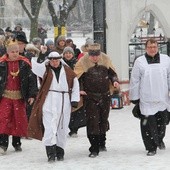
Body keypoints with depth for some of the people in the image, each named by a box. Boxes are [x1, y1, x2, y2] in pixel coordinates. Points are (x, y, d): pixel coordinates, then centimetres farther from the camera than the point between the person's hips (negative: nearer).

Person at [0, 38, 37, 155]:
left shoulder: (24, 63, 0)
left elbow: (31, 79, 2)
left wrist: (32, 95, -2)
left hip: (19, 96, 1)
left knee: (19, 119, 6)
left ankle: (17, 142, 18)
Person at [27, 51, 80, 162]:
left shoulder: (67, 71, 9)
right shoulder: (45, 70, 6)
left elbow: (75, 84, 12)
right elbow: (35, 65, -8)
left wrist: (75, 99, 6)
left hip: (64, 103, 2)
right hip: (49, 102, -2)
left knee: (62, 128, 7)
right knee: (50, 128, -12)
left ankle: (60, 152, 18)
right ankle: (51, 153, -12)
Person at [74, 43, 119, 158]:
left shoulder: (106, 59, 1)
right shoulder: (82, 62, -9)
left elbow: (112, 73, 13)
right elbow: (76, 77, -4)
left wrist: (115, 81, -6)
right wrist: (80, 89, -18)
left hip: (105, 96, 4)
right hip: (90, 97, -4)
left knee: (103, 120, 16)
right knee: (92, 122, -9)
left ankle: (102, 143, 35)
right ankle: (94, 149, -6)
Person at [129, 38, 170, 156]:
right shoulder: (140, 62, -1)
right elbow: (134, 81, 1)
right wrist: (134, 97, 1)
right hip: (146, 101, -2)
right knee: (148, 124, -2)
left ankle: (159, 139, 40)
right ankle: (151, 148, 10)